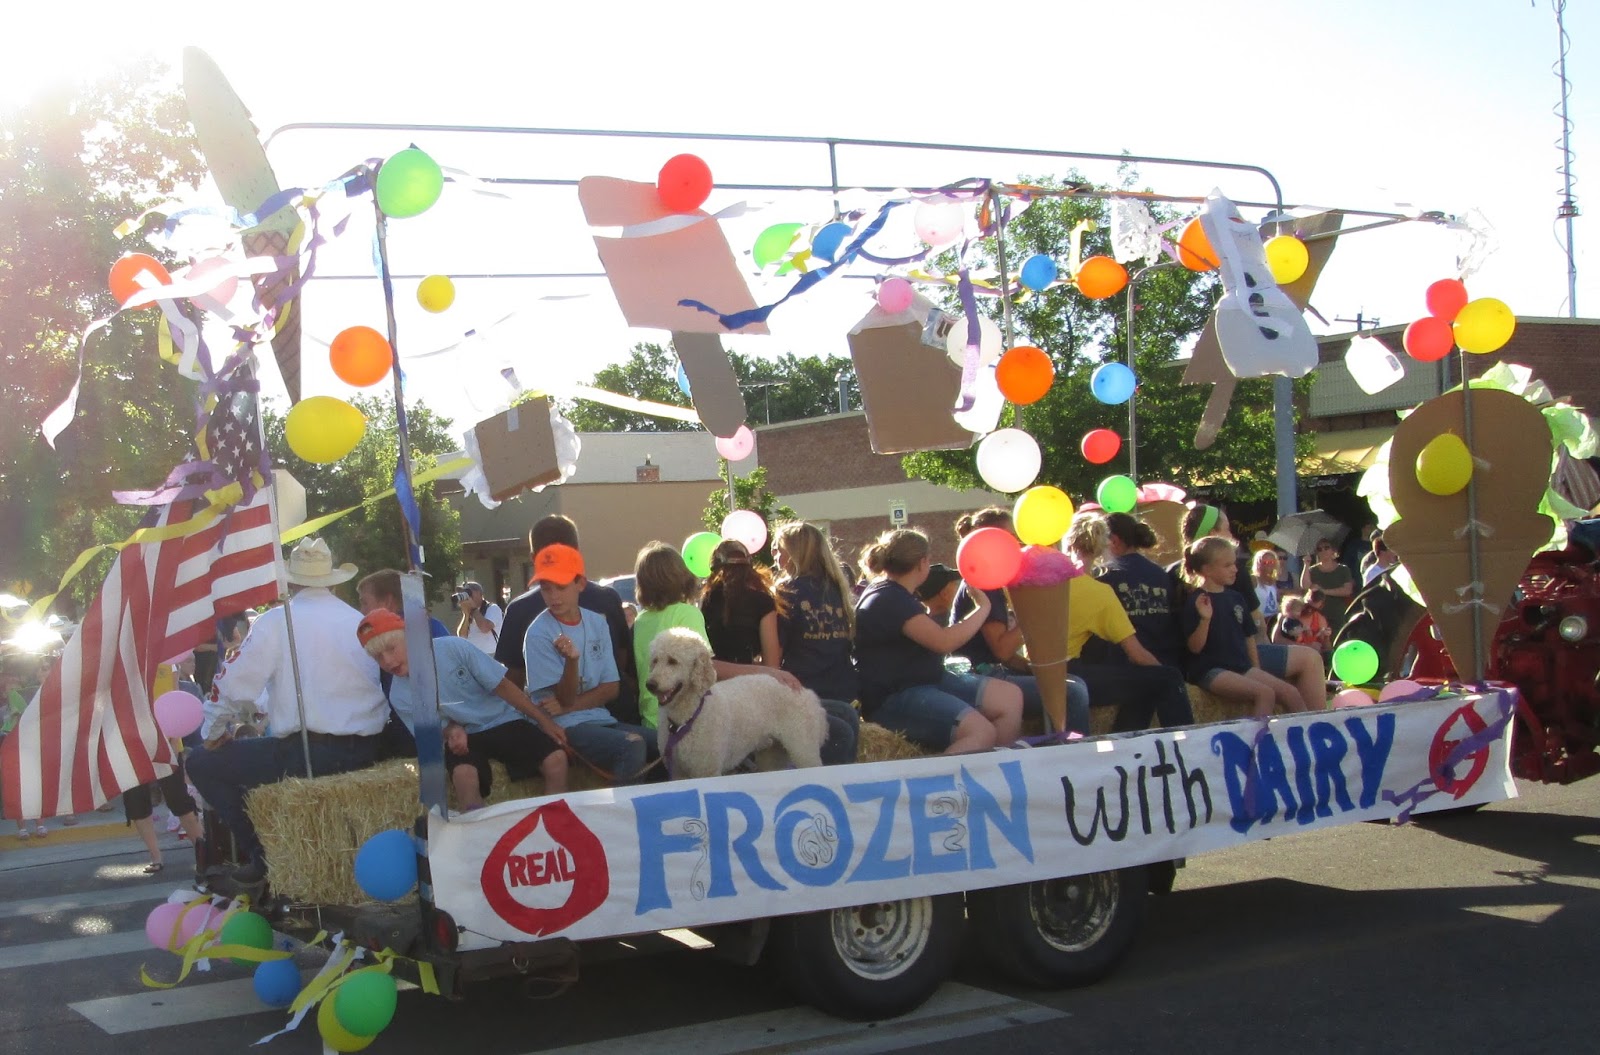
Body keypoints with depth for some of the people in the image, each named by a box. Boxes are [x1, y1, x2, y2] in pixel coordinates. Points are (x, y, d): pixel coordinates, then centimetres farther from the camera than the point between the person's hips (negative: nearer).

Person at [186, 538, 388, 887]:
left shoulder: (277, 620, -5)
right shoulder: (359, 620, 9)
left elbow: (233, 688, -8)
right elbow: (378, 683, 10)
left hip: (305, 754, -7)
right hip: (364, 751, 7)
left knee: (201, 763, 9)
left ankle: (262, 857, 6)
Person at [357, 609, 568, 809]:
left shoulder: (453, 648, -15)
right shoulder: (400, 697, -8)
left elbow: (502, 686, -9)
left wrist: (544, 720, -8)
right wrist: (452, 731, -22)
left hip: (505, 722, 0)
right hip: (464, 736, 0)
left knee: (556, 759, -25)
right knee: (464, 774, -36)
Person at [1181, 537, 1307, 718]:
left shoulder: (1235, 597, 13)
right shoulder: (1196, 601, -8)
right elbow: (1195, 647, -13)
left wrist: (1256, 671, 14)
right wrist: (1205, 619, -28)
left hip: (1242, 667, 7)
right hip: (1210, 670, -7)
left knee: (1291, 693, -6)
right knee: (1265, 693, -27)